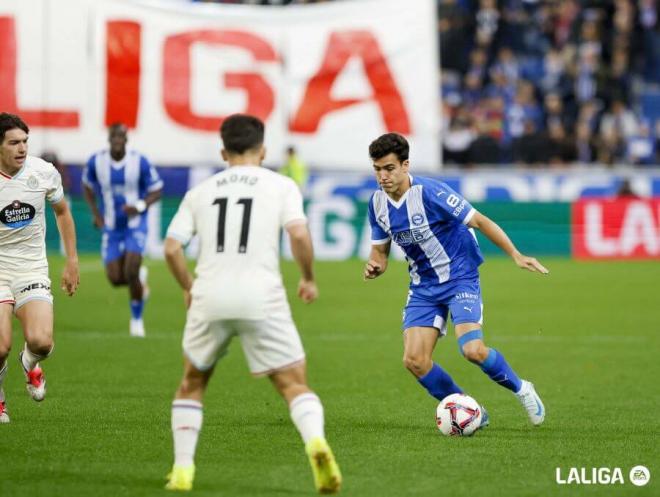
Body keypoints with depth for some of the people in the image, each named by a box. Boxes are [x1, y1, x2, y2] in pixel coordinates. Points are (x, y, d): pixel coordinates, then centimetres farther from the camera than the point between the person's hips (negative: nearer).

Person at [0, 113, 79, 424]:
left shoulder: (44, 173, -4)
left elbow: (62, 212, 14)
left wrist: (72, 261, 13)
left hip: (32, 269, 2)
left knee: (41, 341, -20)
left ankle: (30, 365, 19)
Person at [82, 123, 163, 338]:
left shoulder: (140, 162, -15)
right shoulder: (96, 162, -9)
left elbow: (156, 191, -5)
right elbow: (87, 187, 10)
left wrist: (140, 206, -23)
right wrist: (95, 213, -2)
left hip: (135, 225, -3)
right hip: (111, 227, 3)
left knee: (131, 273, -16)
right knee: (115, 279, -2)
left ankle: (137, 319, 7)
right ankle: (140, 277, 35)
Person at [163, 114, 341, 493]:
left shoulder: (201, 191, 15)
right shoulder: (281, 185, 7)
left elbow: (172, 248, 7)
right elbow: (299, 234, -9)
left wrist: (188, 288, 23)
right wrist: (308, 278, 7)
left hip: (209, 299, 2)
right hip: (262, 300, -2)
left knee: (192, 384, 22)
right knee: (295, 384, 1)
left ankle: (182, 469, 15)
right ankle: (316, 441, -28)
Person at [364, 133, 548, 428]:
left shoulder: (429, 192, -21)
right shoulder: (377, 203, -1)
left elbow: (479, 221, -16)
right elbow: (380, 250, 11)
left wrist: (516, 255, -22)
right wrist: (375, 266, -13)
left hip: (460, 278, -6)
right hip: (423, 286, 6)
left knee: (472, 350, -25)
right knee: (414, 360, -10)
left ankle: (521, 390, 5)